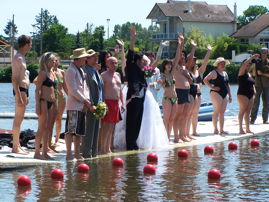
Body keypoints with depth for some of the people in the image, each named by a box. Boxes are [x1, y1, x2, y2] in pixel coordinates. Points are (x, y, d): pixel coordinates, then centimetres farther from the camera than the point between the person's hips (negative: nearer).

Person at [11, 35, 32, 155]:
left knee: (19, 118, 11)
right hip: (20, 90, -10)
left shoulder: (21, 58, 18)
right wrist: (19, 96, -25)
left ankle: (17, 146, 16)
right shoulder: (18, 58, -13)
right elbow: (14, 79, -20)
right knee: (18, 119, -9)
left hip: (23, 90, 10)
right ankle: (15, 147, -8)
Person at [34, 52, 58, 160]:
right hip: (43, 101, -8)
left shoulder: (52, 73, 17)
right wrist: (38, 105, -18)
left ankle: (45, 152, 13)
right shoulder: (42, 73, -8)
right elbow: (37, 90, -12)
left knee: (48, 128, 8)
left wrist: (55, 106, 20)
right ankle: (37, 152, -2)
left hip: (51, 103, 8)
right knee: (42, 128, -7)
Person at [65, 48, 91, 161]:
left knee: (79, 132, 9)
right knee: (70, 130, -9)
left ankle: (77, 154, 12)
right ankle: (69, 155, -10)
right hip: (74, 106, -9)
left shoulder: (81, 70, 20)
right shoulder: (71, 71, -8)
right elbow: (73, 90, -14)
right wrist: (86, 101, -10)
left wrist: (87, 100, 2)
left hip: (82, 106, 9)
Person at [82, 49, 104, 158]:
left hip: (98, 106, 9)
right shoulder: (85, 70, -10)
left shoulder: (96, 71, 20)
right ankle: (87, 154, -3)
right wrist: (91, 104, -21)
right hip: (90, 106, -9)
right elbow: (86, 89, -16)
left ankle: (94, 153, 18)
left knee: (95, 131, 12)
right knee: (89, 131, -7)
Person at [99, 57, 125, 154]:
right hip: (107, 102, -8)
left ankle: (108, 148, 13)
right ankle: (103, 149, -10)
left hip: (116, 103, 8)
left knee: (112, 127, 9)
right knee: (107, 126, -13)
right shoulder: (104, 75, -6)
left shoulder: (118, 75, 17)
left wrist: (123, 103, 16)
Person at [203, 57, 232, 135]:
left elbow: (228, 85, 24)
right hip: (216, 93, -8)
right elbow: (205, 80, -18)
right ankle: (215, 129, -6)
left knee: (222, 112, 7)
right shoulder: (214, 72, -6)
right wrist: (212, 87, -17)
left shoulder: (225, 73, 19)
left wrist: (230, 95, 18)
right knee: (217, 112, -9)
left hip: (224, 95, 8)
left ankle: (221, 129, 10)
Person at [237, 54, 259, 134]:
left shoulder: (249, 74, 19)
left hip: (250, 95, 8)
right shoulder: (242, 73, -4)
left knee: (247, 112, 8)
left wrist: (254, 92, 13)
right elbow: (244, 64, -20)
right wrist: (252, 57, -19)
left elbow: (252, 85, 26)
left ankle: (247, 129, 11)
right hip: (243, 95, -8)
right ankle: (240, 129, -8)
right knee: (242, 112, -8)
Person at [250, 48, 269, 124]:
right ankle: (252, 119, -2)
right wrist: (254, 64, -8)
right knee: (256, 102, -7)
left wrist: (262, 73, -13)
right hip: (258, 85, 0)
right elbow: (254, 74, 1)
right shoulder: (257, 62, 6)